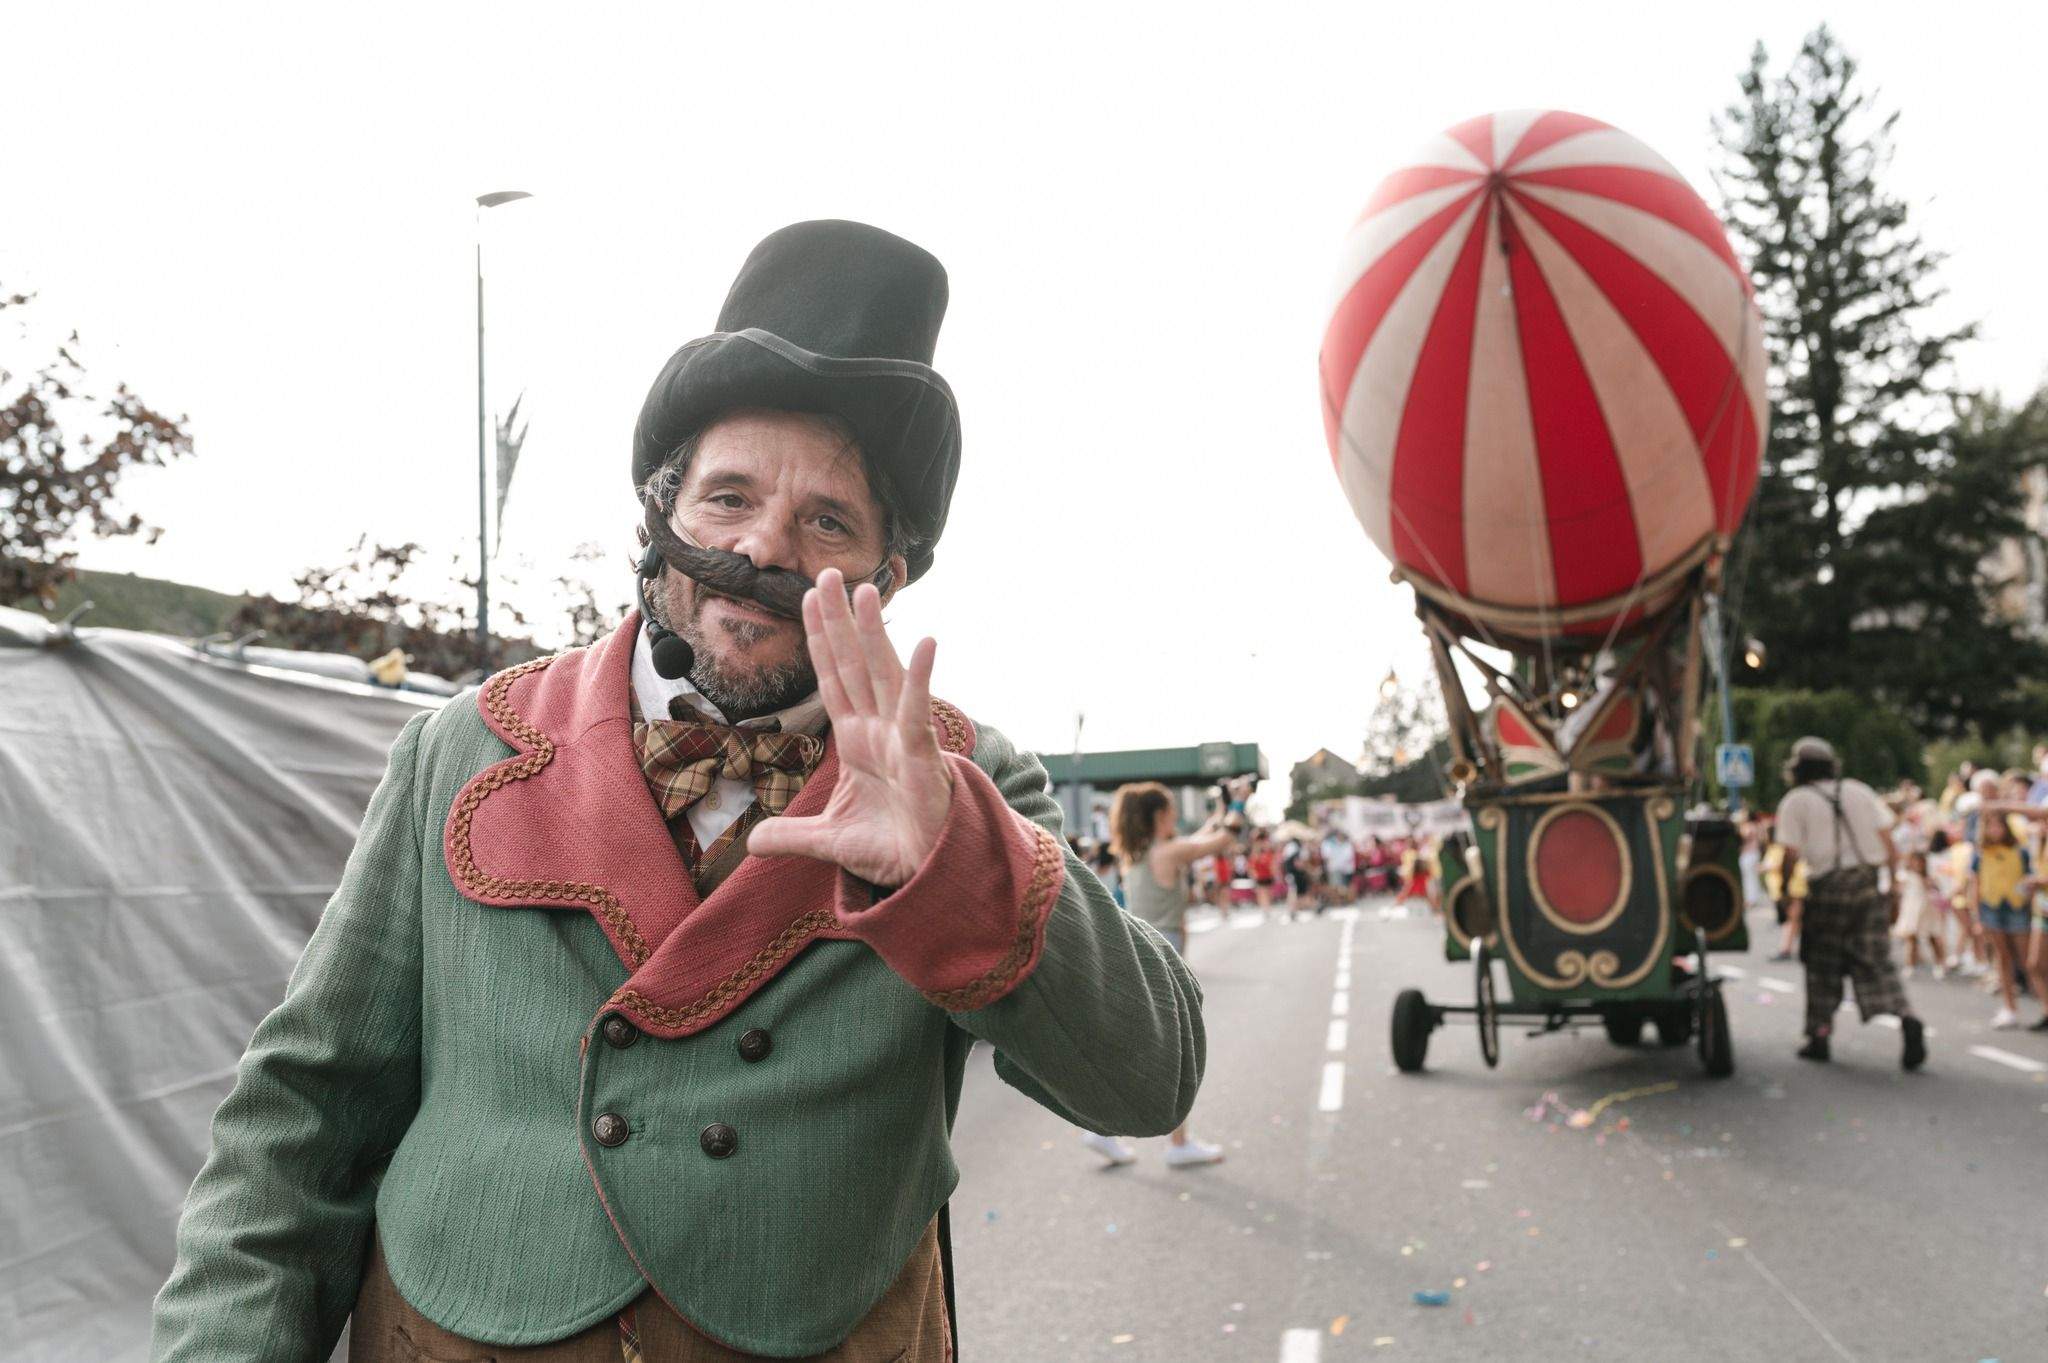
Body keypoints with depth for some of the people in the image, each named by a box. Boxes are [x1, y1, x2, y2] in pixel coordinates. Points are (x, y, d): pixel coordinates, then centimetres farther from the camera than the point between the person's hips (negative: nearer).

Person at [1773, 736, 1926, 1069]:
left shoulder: (1795, 802, 2)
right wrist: (1894, 880, 13)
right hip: (1868, 883, 3)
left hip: (1826, 889, -3)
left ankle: (1819, 1035, 13)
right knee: (1877, 961, 4)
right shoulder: (1860, 792, 13)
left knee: (1822, 965, 9)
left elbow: (1790, 852, -5)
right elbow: (1888, 841, 8)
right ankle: (1907, 1018, -17)